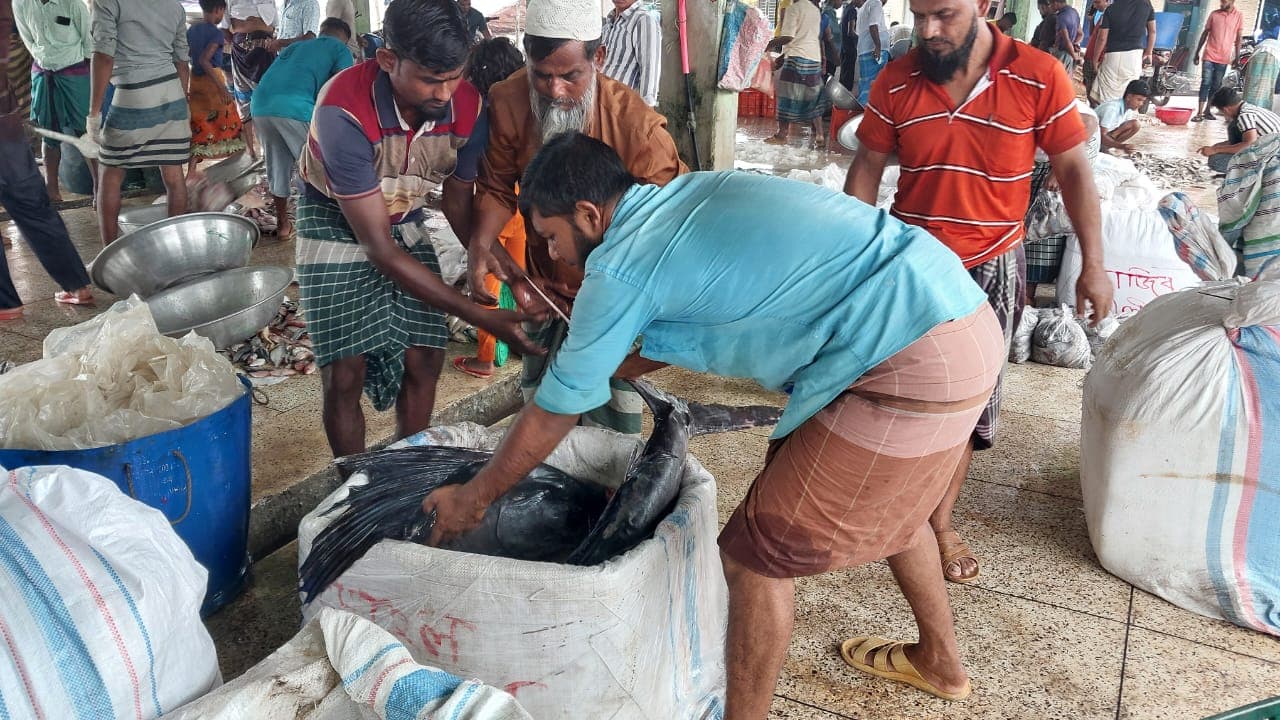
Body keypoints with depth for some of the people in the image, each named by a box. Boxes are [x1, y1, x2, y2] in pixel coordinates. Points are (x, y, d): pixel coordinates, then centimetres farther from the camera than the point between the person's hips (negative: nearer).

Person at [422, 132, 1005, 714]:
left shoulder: (621, 267, -6)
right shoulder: (691, 193, 16)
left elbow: (554, 416, 4)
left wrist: (473, 497, 19)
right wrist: (604, 368, 43)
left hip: (914, 366, -10)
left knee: (756, 555, 3)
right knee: (887, 499, 32)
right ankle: (939, 660, 53)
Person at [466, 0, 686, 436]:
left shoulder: (637, 125, -27)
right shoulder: (508, 103, -18)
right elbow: (497, 188, -6)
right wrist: (480, 245, -26)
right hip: (544, 282, 4)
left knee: (613, 415, 5)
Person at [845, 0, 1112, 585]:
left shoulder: (1040, 77, -13)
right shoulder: (896, 81, -8)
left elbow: (1073, 169, -5)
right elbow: (867, 167, 1)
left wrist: (1092, 265, -5)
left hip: (989, 268, -1)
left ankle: (940, 520, 26)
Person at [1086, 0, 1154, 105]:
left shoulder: (1110, 9, -6)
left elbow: (1102, 38, -7)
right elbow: (1152, 31, 9)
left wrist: (1095, 60, 3)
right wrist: (1148, 53, 18)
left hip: (1114, 55, -3)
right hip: (1135, 54, 3)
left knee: (1106, 99, 1)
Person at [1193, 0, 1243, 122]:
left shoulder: (1239, 16, 2)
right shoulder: (1214, 14, 3)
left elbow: (1238, 38, 4)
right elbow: (1205, 34, 8)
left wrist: (1237, 57, -1)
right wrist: (1197, 53, 5)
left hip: (1224, 58, 1)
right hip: (1209, 56, -1)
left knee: (1216, 86, 7)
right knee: (1205, 84, -7)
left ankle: (1207, 111, 15)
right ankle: (1200, 113, -11)